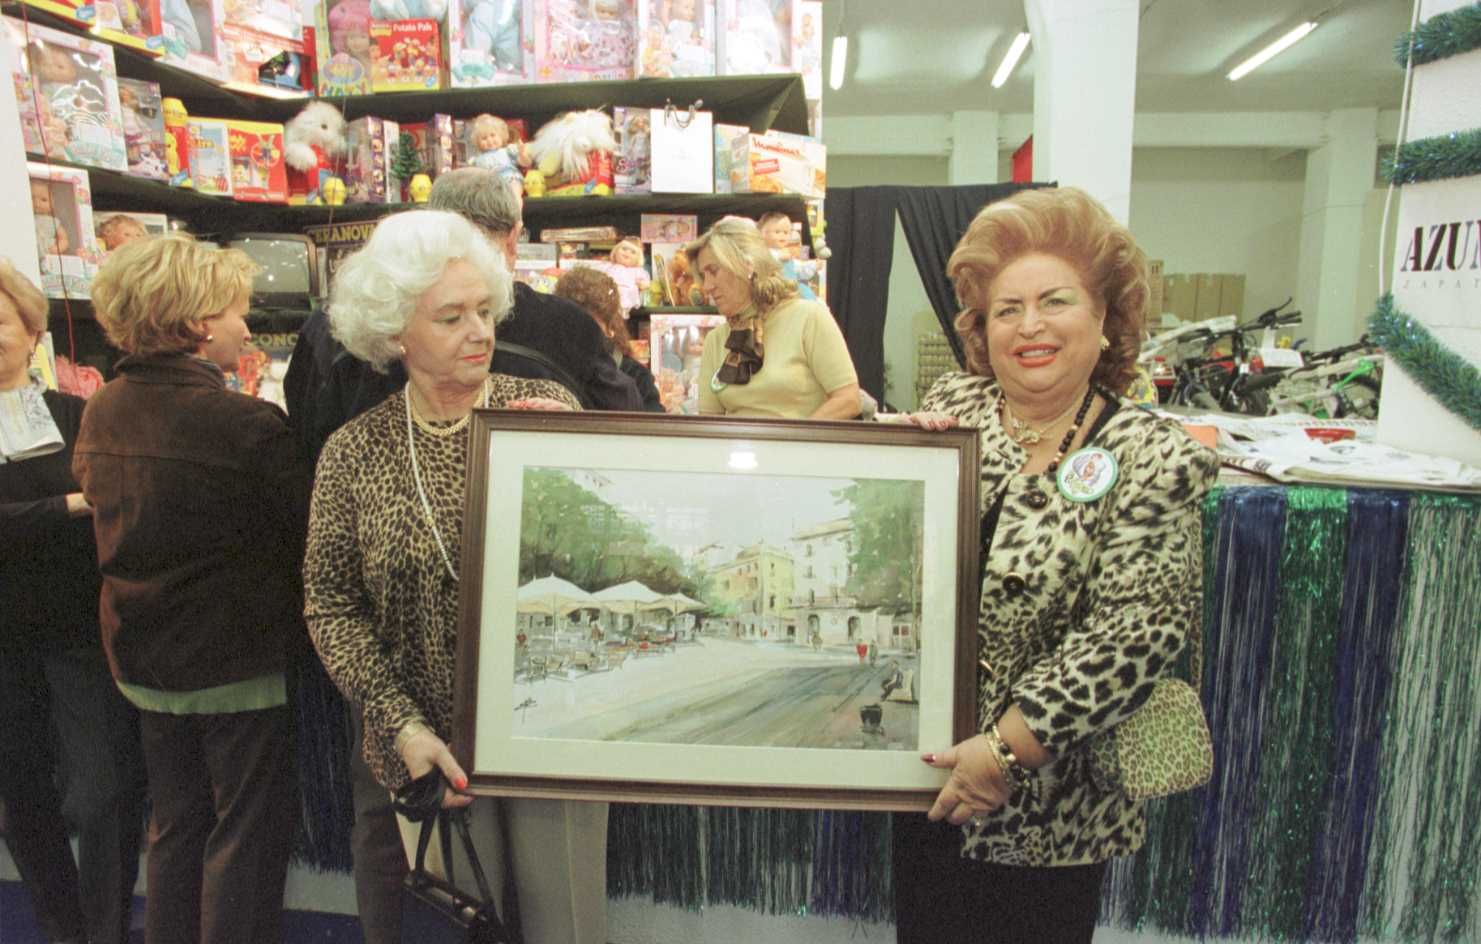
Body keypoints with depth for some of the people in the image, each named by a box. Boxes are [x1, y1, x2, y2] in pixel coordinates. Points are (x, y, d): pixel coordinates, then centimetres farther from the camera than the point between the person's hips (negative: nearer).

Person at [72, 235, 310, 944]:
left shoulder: (98, 414, -1)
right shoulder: (247, 422, -23)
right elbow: (309, 534, -16)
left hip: (142, 661, 7)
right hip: (240, 664, -7)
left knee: (175, 825, 23)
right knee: (248, 834, 10)